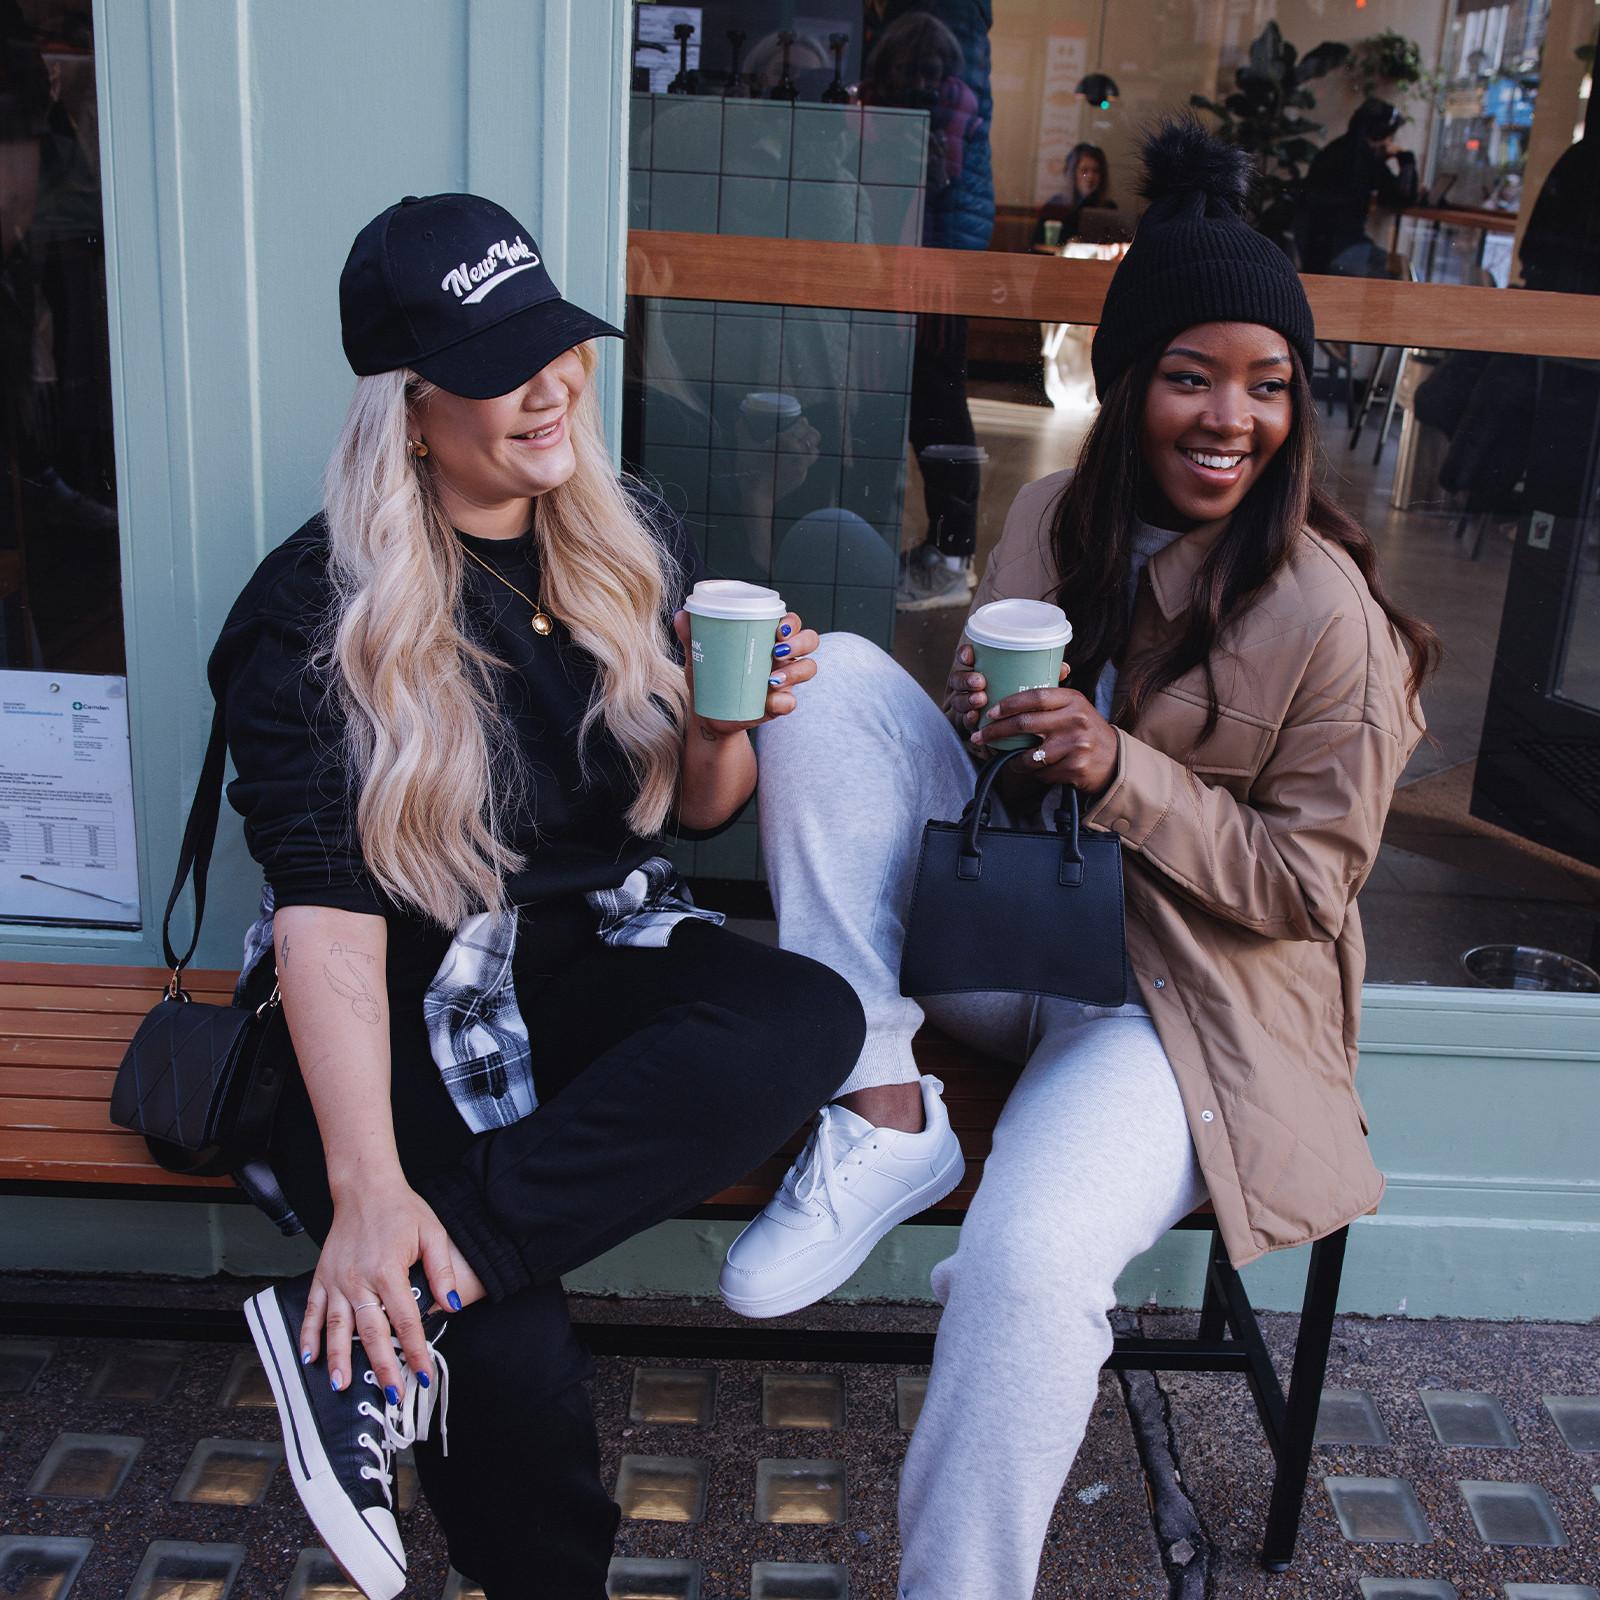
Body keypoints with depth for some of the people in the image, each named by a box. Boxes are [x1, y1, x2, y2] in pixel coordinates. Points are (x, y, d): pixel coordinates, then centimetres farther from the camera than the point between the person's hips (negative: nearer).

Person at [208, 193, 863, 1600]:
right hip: (411, 1001, -4)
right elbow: (326, 907, -20)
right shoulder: (314, 612, -9)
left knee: (809, 1020, -31)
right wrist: (367, 1186, -31)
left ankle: (388, 1314, -29)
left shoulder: (637, 546, 6)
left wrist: (727, 723, -12)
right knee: (509, 1353, -32)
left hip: (602, 956, 5)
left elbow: (695, 807, 13)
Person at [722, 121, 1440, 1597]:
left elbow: (1307, 884, -9)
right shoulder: (1056, 516, 4)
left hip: (1180, 997, -5)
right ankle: (884, 1119, -17)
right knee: (830, 676, -16)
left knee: (1029, 1264, -33)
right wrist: (986, 723, -11)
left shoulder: (1330, 614, -12)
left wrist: (1122, 771, -22)